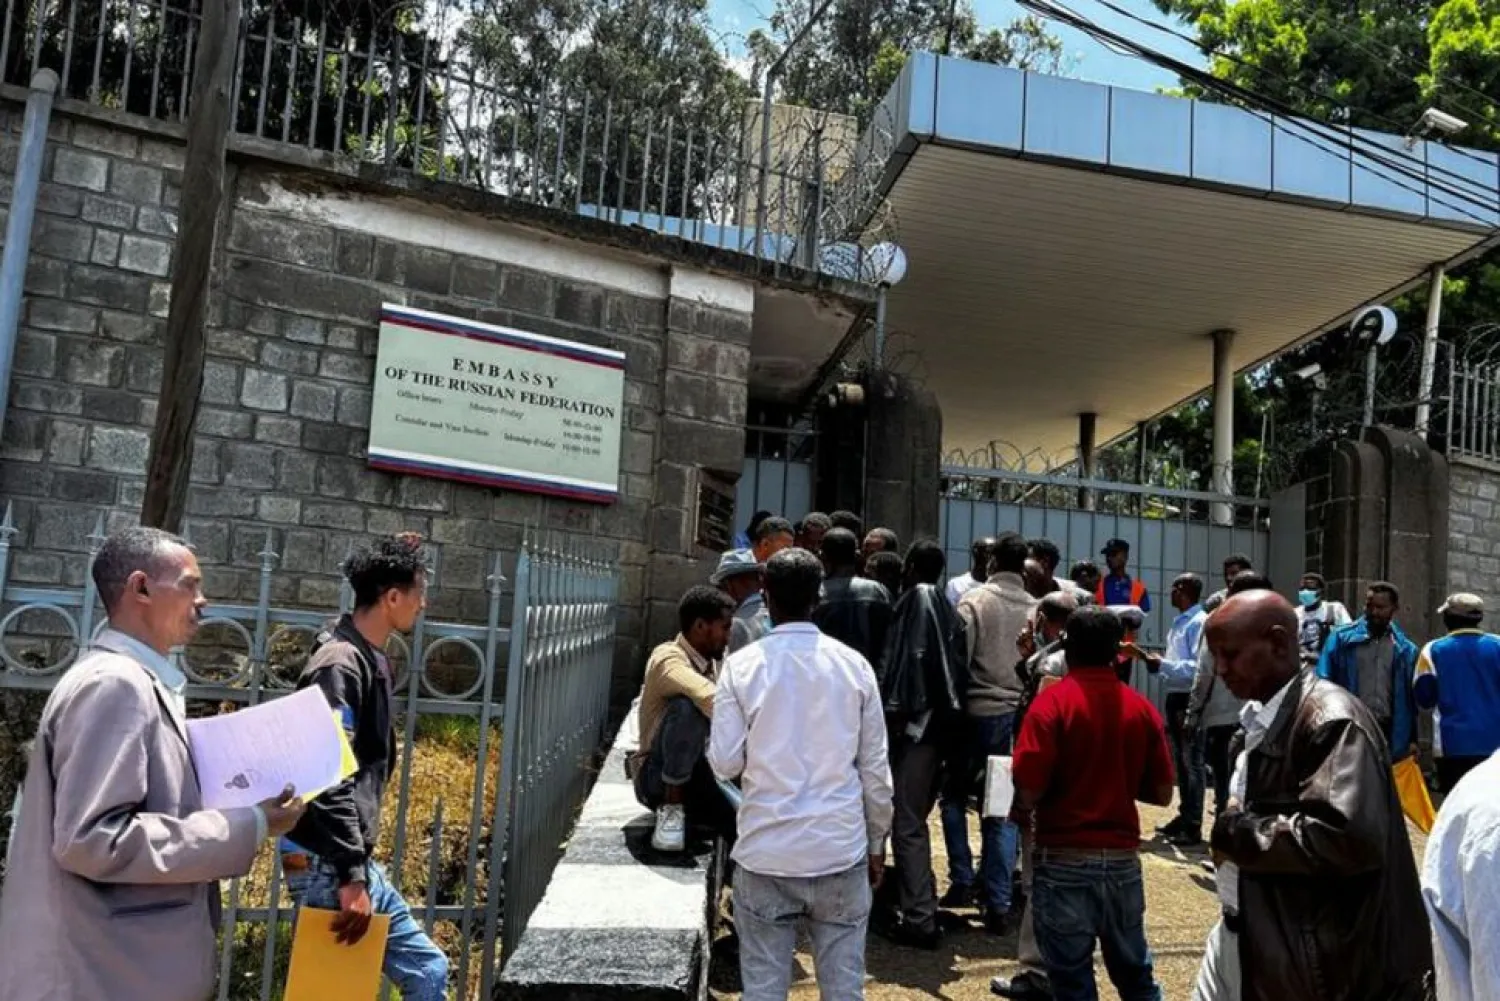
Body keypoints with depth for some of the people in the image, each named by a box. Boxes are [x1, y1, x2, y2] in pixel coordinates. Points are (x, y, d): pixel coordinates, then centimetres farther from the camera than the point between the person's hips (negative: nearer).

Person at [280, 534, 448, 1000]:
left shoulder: (371, 660, 11)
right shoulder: (339, 664, -18)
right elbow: (329, 781, -24)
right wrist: (351, 876, -23)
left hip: (354, 858, 9)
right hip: (327, 864, -9)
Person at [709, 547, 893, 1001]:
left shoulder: (742, 665, -6)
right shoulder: (854, 665, -1)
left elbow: (725, 763, -6)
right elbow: (874, 767, 2)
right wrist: (877, 843, 13)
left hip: (765, 852, -1)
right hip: (842, 850, 1)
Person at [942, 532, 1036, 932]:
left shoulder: (975, 600, -6)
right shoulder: (1035, 608, 3)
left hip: (979, 712, -3)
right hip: (1020, 715, 3)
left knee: (955, 796, 16)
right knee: (1005, 810, 8)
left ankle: (962, 881, 12)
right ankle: (997, 902, 9)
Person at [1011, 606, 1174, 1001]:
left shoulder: (1052, 702, -12)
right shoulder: (1141, 707, 1)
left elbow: (1028, 791, -18)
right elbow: (1162, 793, 5)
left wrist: (1021, 812, 3)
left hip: (1064, 860, -4)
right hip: (1123, 858, 4)